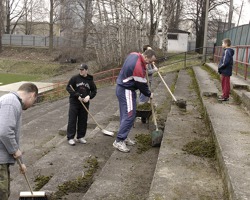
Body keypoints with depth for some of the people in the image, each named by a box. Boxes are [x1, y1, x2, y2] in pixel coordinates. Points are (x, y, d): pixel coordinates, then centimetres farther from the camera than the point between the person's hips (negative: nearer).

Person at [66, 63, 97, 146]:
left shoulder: (90, 80, 3)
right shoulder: (75, 78, -6)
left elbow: (94, 90, 11)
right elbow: (68, 88, -6)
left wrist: (89, 96, -9)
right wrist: (77, 95, -16)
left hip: (85, 103, 3)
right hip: (74, 102, -3)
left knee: (83, 120, 8)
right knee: (72, 120, -2)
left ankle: (80, 137, 21)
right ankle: (70, 138, 5)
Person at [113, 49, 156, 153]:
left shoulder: (134, 54, 1)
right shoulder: (138, 67, -27)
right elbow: (142, 84, -14)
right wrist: (149, 94, 2)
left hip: (121, 88, 10)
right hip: (126, 91, -10)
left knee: (125, 115, 15)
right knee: (129, 116, -9)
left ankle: (123, 137, 24)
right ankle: (119, 141, -6)